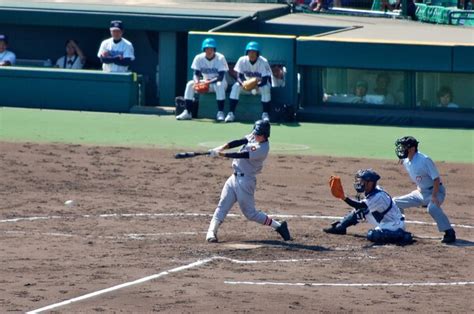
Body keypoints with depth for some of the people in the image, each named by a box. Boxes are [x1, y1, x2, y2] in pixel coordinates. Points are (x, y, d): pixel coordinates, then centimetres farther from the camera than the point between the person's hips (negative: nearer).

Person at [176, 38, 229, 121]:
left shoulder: (220, 58, -17)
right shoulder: (199, 58, -7)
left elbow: (221, 77, -24)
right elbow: (196, 74, -9)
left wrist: (210, 81, -41)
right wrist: (196, 81, -33)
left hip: (217, 82, -4)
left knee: (219, 85, -39)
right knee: (190, 84, -20)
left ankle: (220, 113, -36)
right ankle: (187, 112, -20)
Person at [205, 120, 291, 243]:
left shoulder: (263, 149, -20)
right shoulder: (253, 137, 4)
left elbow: (242, 155, -25)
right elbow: (239, 142, -4)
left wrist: (221, 154, -25)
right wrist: (221, 148, -18)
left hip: (245, 181, -8)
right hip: (235, 176, 8)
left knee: (250, 213, -2)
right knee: (223, 205, -3)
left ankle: (278, 226, 9)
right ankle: (211, 232, -7)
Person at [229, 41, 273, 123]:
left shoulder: (263, 62, -21)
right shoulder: (242, 60, -14)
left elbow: (265, 79, -24)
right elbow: (239, 76, -14)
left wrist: (257, 85, -44)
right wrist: (243, 83, -37)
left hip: (260, 84, -2)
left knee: (266, 88, -35)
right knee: (236, 86, -26)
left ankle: (265, 114, -24)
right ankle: (231, 113, -25)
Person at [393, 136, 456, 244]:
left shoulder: (424, 160, -24)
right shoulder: (406, 162, 1)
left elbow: (436, 179, -24)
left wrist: (434, 196, -30)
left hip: (435, 190, -9)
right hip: (421, 192, 9)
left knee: (432, 207, -39)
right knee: (396, 202, 10)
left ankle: (449, 232, -31)